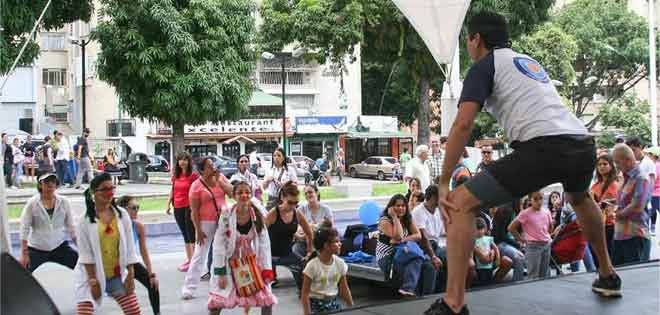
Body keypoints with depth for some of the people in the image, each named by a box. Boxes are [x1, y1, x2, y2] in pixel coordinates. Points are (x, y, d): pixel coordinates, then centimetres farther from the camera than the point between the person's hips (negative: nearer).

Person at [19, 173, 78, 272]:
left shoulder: (64, 202, -1)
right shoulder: (32, 203, -7)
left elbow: (71, 227, 5)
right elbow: (24, 229, -5)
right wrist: (24, 254, -9)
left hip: (60, 247, 1)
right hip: (37, 250, -1)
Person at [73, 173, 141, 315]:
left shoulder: (122, 214, -1)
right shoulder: (85, 219, -10)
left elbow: (129, 248, 2)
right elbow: (85, 253, -11)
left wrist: (130, 275, -1)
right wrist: (93, 280, -14)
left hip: (117, 275, 3)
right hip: (91, 275, -3)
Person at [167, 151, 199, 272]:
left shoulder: (193, 175, -8)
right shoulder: (175, 176, 10)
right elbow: (172, 190, 18)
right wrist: (169, 204, 13)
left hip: (189, 207, -6)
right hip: (178, 208, 6)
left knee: (191, 235, -3)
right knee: (185, 235, 14)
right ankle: (188, 259, 22)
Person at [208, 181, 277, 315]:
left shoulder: (258, 216, -9)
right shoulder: (226, 216, -17)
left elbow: (264, 244, -3)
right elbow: (219, 245, -13)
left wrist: (266, 269, -7)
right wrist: (220, 272, -14)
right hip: (231, 265, -2)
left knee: (267, 300, 1)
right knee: (216, 302, -5)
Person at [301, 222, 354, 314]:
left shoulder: (340, 263, -4)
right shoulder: (312, 265, -18)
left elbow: (344, 289, 7)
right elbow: (305, 294, -14)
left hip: (333, 304, 5)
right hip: (316, 306, -5)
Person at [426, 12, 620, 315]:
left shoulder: (483, 66, 7)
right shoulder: (530, 61, 30)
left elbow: (462, 125, -6)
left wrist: (444, 183, -2)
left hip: (544, 148, -8)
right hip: (584, 144, 8)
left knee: (460, 203, -3)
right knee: (580, 198, 41)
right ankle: (607, 276, 49)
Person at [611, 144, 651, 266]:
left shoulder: (641, 179, -13)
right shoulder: (626, 179, 16)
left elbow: (637, 206, -22)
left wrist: (620, 213, -8)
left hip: (634, 235, -9)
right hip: (619, 234, 9)